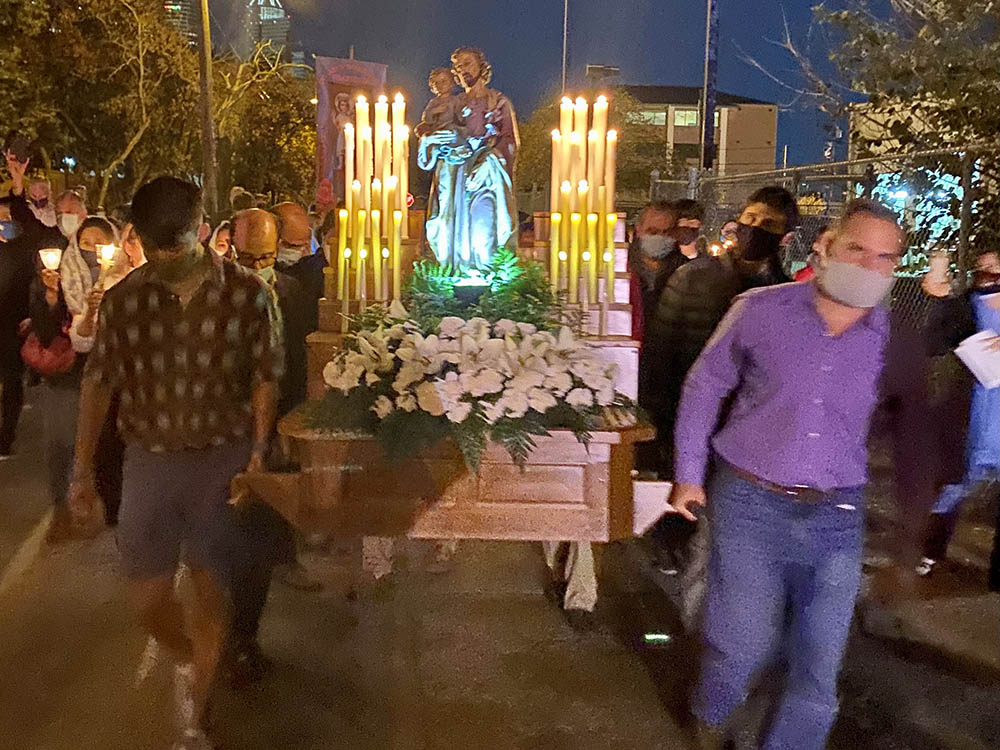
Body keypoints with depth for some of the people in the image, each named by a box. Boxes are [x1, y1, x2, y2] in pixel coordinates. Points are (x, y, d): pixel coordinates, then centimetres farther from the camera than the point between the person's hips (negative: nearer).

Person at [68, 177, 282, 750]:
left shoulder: (245, 292, -9)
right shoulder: (126, 298, -3)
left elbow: (265, 377, -3)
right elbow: (100, 382, 4)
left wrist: (258, 454, -8)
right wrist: (83, 470, 6)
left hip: (222, 459, -2)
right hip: (149, 460, 2)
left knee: (210, 592, 8)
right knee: (149, 598, 5)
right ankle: (188, 660, 41)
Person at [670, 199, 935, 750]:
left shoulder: (898, 345, -2)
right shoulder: (761, 310, -8)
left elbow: (914, 446, 8)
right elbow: (706, 385, 4)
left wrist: (908, 548, 10)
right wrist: (689, 473, 4)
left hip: (837, 517, 2)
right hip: (748, 503, -2)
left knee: (818, 667, 9)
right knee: (741, 643, 5)